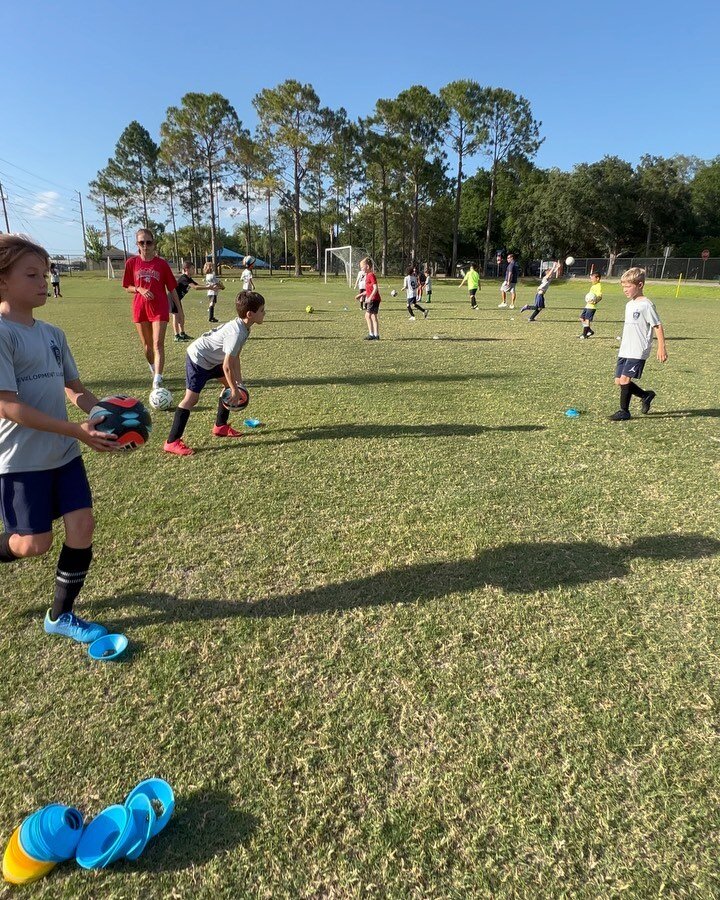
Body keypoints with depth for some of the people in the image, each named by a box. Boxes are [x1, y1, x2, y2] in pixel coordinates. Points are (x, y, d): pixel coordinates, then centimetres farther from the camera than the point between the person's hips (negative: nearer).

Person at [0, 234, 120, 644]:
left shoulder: (53, 333, 7)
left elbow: (74, 387, 15)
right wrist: (76, 430, -28)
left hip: (63, 453, 7)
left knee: (82, 527, 3)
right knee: (35, 543, -1)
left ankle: (61, 616, 21)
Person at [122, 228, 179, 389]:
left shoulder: (161, 264, -2)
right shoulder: (132, 263, 2)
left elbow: (172, 288, 3)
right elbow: (128, 288, 7)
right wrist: (139, 289, -14)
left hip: (160, 308, -3)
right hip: (140, 308, 3)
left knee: (158, 344, -12)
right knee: (147, 346, 14)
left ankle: (157, 381, -18)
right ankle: (154, 371, 38)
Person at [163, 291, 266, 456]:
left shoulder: (241, 325, -1)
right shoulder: (237, 334, -31)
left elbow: (235, 357, 5)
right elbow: (227, 366, -27)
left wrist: (238, 382, 1)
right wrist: (235, 390, -17)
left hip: (211, 359, 11)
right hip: (197, 359, -11)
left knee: (230, 385, 17)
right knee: (191, 397, -15)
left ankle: (220, 426, 28)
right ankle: (172, 442, -14)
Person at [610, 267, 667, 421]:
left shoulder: (646, 305, -11)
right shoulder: (629, 304, 14)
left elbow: (657, 326, -11)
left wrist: (662, 347, -14)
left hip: (638, 352, -9)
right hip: (624, 350, 9)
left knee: (625, 378, -14)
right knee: (619, 380, 8)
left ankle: (624, 411, -2)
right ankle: (646, 395, 28)